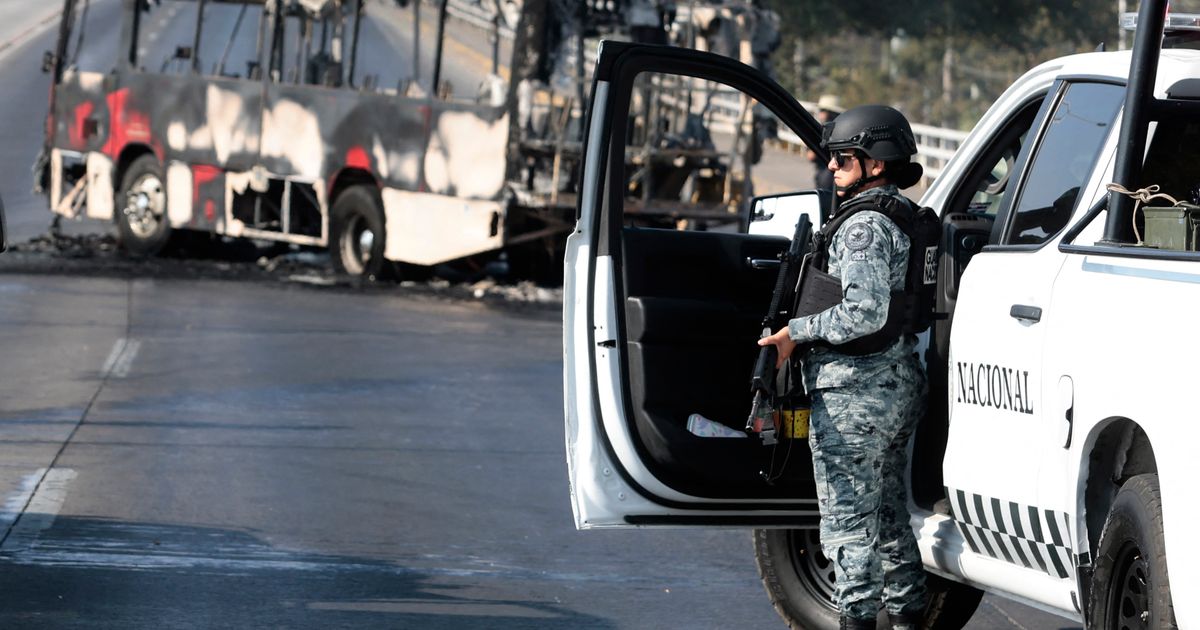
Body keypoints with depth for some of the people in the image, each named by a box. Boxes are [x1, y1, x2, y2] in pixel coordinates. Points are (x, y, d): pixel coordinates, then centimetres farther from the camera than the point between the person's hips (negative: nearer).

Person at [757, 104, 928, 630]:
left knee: (849, 518, -5)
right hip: (898, 387, 10)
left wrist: (797, 332, -15)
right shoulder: (904, 218, 15)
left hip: (854, 391, -10)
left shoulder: (865, 224, -16)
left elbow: (864, 313, -26)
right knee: (888, 516, 17)